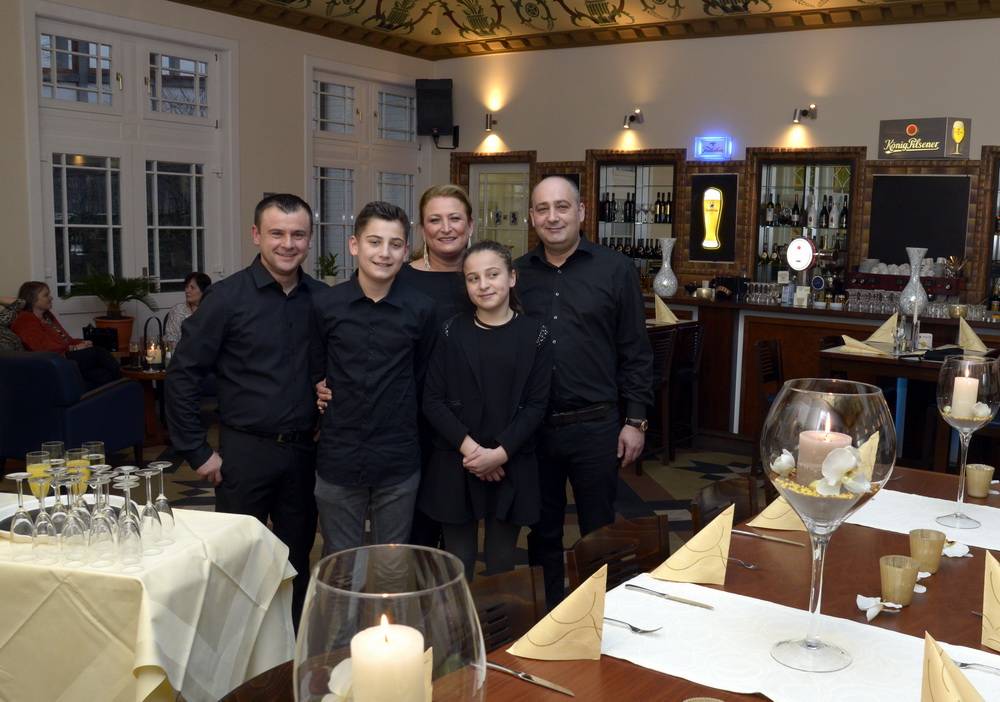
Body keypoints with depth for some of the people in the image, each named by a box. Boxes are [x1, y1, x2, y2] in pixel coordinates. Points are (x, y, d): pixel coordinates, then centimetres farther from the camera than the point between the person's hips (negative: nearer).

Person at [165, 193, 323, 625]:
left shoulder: (321, 299, 3)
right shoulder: (227, 297, -8)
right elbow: (182, 375, -6)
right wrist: (197, 452, -7)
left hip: (304, 450, 4)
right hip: (245, 450, -3)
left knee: (297, 561, 15)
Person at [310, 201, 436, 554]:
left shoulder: (421, 309, -4)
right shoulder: (324, 305, -4)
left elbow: (421, 376, 8)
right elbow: (315, 373, 8)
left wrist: (396, 416, 8)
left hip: (398, 462, 0)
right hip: (338, 459, 0)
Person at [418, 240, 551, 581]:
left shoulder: (534, 334, -1)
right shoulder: (452, 331, 2)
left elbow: (536, 405, -3)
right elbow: (432, 400, -2)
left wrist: (500, 453, -14)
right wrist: (468, 447, -14)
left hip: (511, 467, 0)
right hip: (454, 467, 1)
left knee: (502, 565, 10)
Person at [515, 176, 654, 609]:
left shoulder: (615, 270, -2)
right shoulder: (518, 274, 5)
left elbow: (635, 352, -1)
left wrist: (635, 420, -4)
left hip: (595, 426, -2)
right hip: (533, 426, 3)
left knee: (599, 532, 10)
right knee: (542, 531, 15)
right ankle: (548, 613, 32)